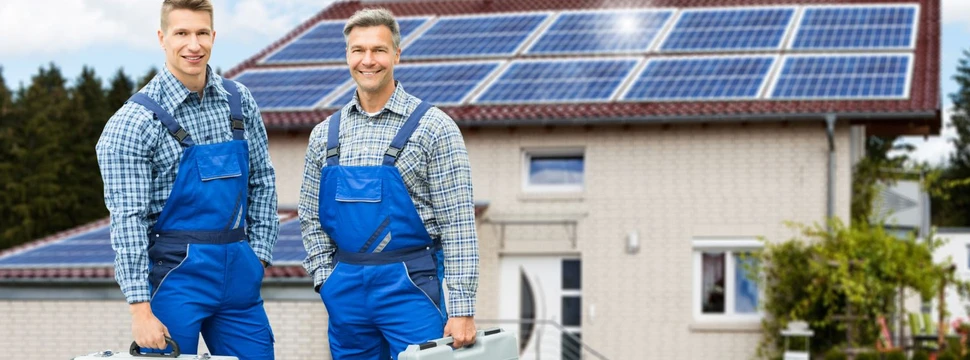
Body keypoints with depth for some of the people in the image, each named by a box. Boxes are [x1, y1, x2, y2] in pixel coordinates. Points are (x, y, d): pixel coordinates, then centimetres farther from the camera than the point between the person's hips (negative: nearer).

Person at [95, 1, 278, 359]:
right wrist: (140, 308, -17)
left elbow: (262, 182, 14)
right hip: (175, 273, -5)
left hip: (238, 274, 5)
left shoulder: (239, 101, 6)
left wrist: (258, 254, 4)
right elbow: (127, 219, -13)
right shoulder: (135, 120, -10)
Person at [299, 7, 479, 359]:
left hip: (409, 284, -4)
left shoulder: (433, 127, -5)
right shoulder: (325, 134, 9)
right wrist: (326, 279, 3)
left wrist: (462, 309, -13)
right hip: (345, 288, 5)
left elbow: (458, 224, -9)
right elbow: (310, 218, 16)